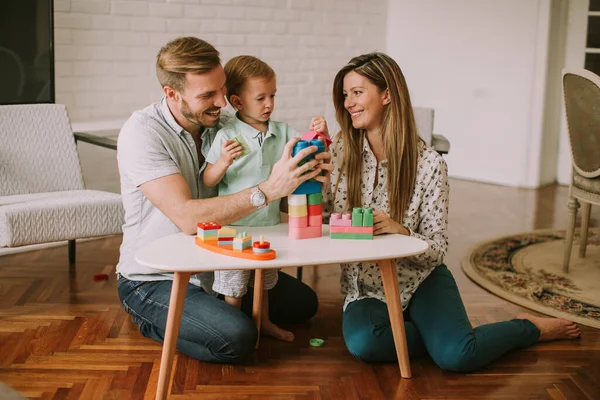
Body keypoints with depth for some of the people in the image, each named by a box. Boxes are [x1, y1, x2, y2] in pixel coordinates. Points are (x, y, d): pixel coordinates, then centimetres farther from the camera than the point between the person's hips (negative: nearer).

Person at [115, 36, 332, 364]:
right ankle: (157, 322, 1)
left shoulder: (222, 124, -3)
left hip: (213, 265, 7)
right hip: (154, 280, -7)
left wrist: (307, 175, -24)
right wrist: (268, 190, -41)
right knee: (237, 338, -28)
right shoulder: (142, 132, -23)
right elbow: (188, 217, -34)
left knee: (302, 302, 10)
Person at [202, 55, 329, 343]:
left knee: (264, 281, 24)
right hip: (234, 226, -5)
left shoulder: (283, 132, 1)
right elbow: (208, 181, -10)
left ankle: (264, 322, 44)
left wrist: (320, 136, -18)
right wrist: (223, 162, -29)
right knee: (233, 286, 6)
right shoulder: (226, 136, -13)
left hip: (269, 221, 5)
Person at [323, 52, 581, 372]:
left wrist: (400, 231, -30)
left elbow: (436, 249, -8)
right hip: (366, 288, 2)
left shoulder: (429, 164, -10)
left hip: (419, 280, -1)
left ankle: (531, 328, 7)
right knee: (362, 342, -33)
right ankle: (440, 334, -4)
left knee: (455, 355, -25)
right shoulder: (340, 150, -3)